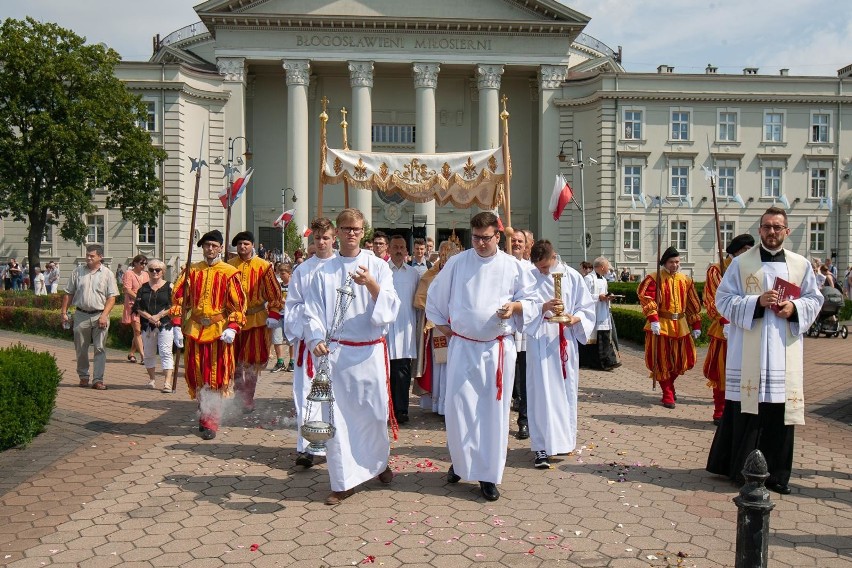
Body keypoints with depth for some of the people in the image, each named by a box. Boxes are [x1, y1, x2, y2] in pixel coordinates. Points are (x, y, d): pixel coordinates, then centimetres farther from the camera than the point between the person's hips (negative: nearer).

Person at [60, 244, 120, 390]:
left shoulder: (107, 274, 1)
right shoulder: (78, 272, 7)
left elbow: (112, 297, -3)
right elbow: (68, 294, 11)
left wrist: (104, 315, -13)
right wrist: (64, 313, 5)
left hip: (100, 316, -2)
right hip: (81, 315, 2)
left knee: (100, 348, -3)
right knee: (81, 349, 10)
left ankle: (98, 380, 0)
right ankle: (83, 376, 26)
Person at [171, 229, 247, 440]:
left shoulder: (229, 273, -1)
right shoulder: (191, 271, 8)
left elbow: (238, 303, -3)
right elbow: (178, 298, 7)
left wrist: (232, 328, -14)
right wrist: (177, 326, -2)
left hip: (219, 331, -3)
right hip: (194, 330, 3)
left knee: (217, 377, -1)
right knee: (196, 376, 8)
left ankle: (211, 422, 8)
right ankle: (203, 414, 27)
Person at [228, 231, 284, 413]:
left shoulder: (263, 266, -3)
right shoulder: (229, 266, 6)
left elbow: (275, 293, -1)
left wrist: (273, 315, -7)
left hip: (257, 321, -2)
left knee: (252, 363, 2)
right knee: (235, 363, 5)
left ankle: (248, 400, 13)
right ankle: (240, 397, 18)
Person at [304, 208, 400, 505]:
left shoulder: (378, 266, 3)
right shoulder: (324, 271, 6)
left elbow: (391, 307, -5)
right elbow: (313, 311, 3)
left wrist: (372, 284, -22)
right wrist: (317, 339, -15)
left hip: (370, 350, 0)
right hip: (335, 352, 0)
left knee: (375, 412, 8)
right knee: (336, 415, 0)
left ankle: (378, 461, 36)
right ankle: (344, 481, 13)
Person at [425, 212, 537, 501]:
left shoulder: (513, 267, 1)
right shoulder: (456, 263, 2)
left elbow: (532, 301, 7)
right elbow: (435, 297, 13)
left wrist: (515, 306, -13)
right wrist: (443, 327, 7)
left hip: (499, 348, 0)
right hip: (463, 346, 0)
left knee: (494, 411, 4)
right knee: (459, 407, 0)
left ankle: (488, 475, 16)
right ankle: (460, 462, 24)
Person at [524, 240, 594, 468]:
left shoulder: (572, 277, 2)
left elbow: (587, 308, 5)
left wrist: (575, 318, -15)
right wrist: (543, 307, -24)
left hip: (565, 340, 3)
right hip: (540, 341, -2)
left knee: (566, 390, 11)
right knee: (541, 392, -4)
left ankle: (563, 439, 29)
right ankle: (541, 447, 2)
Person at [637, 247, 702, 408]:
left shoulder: (686, 280, 9)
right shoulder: (655, 279, -7)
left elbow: (693, 304, 12)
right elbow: (646, 298, -15)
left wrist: (696, 325, 10)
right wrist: (653, 319, -24)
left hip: (680, 325, 5)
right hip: (661, 324, -5)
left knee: (684, 359, 10)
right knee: (662, 360, 1)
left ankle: (668, 384, 36)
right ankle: (668, 395, 14)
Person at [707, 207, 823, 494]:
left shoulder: (801, 265, 11)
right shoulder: (741, 263, 2)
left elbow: (814, 299, 12)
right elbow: (724, 299, -2)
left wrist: (794, 308, -9)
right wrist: (757, 302, -16)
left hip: (785, 351, 3)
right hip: (748, 351, -3)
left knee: (780, 410, 4)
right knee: (747, 408, 0)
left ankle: (777, 473, 16)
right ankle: (742, 469, 12)